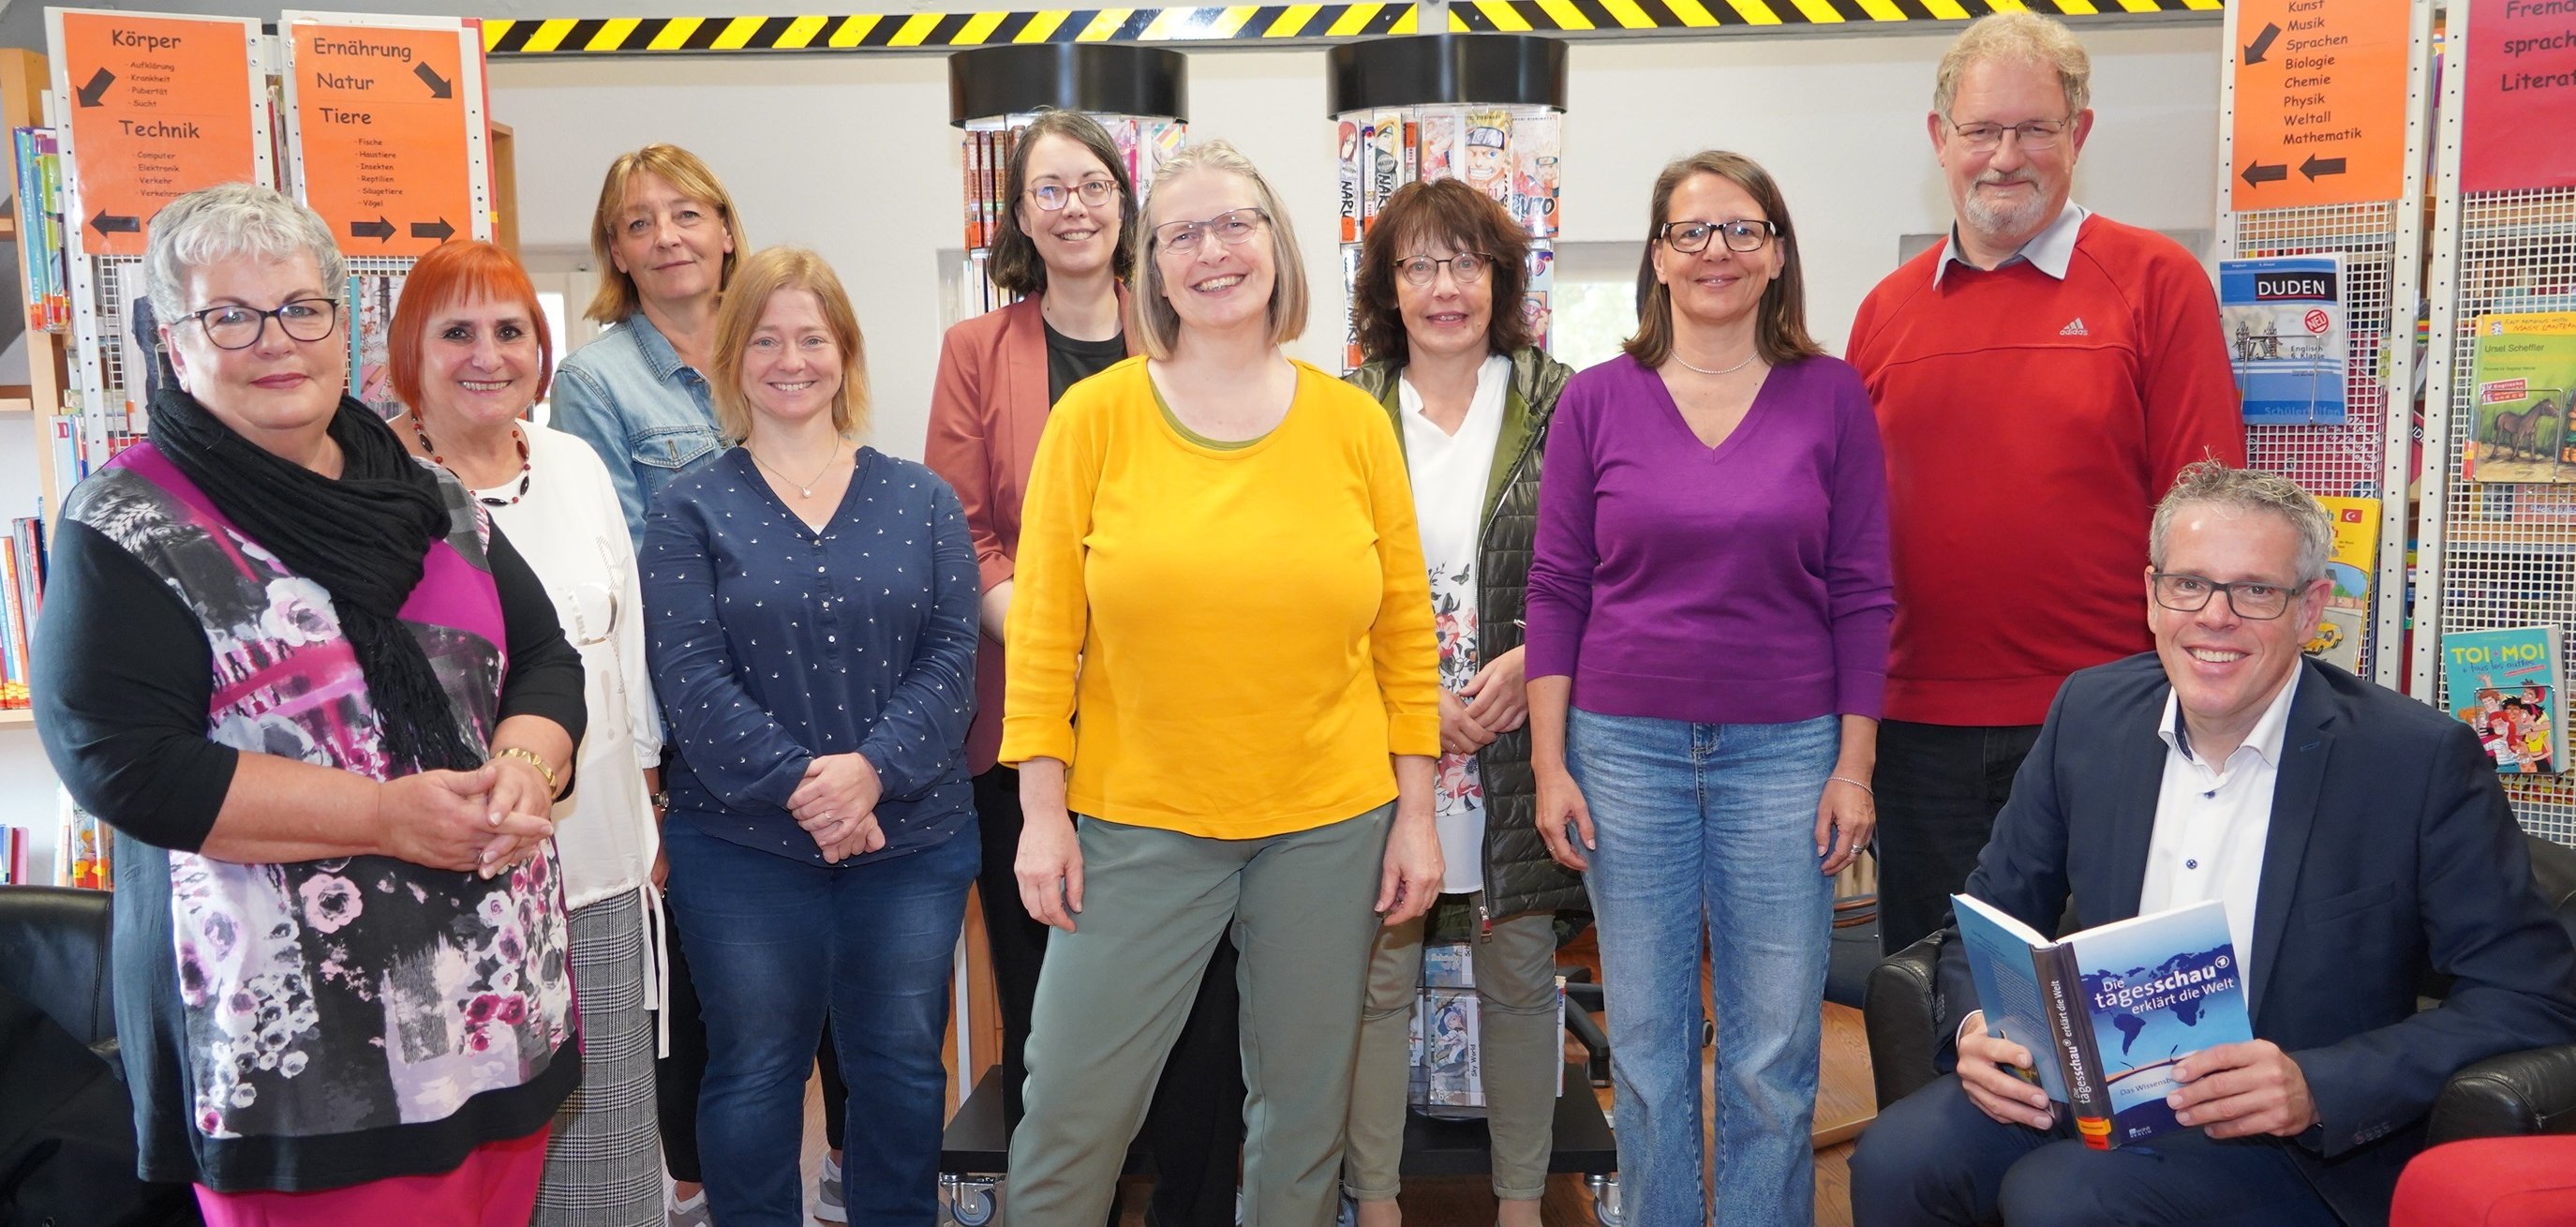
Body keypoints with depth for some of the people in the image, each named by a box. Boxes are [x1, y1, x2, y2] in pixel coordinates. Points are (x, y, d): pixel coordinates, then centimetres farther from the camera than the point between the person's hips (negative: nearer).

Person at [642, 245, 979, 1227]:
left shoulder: (920, 500, 5)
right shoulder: (690, 510, 0)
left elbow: (952, 655, -2)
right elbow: (689, 676, -9)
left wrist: (873, 767, -17)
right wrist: (798, 783, -19)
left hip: (913, 840, 2)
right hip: (741, 845, -1)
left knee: (901, 1064, 11)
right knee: (753, 1073, 10)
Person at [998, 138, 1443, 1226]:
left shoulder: (1352, 422, 2)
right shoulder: (1095, 416, -2)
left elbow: (1406, 632, 5)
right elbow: (1044, 632, -1)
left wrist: (1416, 810, 3)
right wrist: (1042, 815, -4)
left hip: (1332, 820, 2)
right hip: (1137, 819, -1)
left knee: (1303, 1109, 14)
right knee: (1072, 1106, 4)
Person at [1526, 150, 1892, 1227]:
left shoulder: (1831, 395, 1)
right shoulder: (1597, 398, 1)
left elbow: (1859, 593, 2)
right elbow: (1557, 589, 2)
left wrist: (1854, 765, -2)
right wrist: (1550, 763, -2)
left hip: (1784, 750, 0)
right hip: (1625, 746, 1)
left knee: (1774, 1055, 6)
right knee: (1645, 1047, 11)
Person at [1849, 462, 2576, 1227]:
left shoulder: (2421, 760, -12)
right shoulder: (2091, 712, 1)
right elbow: (1995, 914, 9)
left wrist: (2317, 1088, -24)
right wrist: (1978, 1026, -14)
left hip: (2299, 1141, -4)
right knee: (1895, 1159, -22)